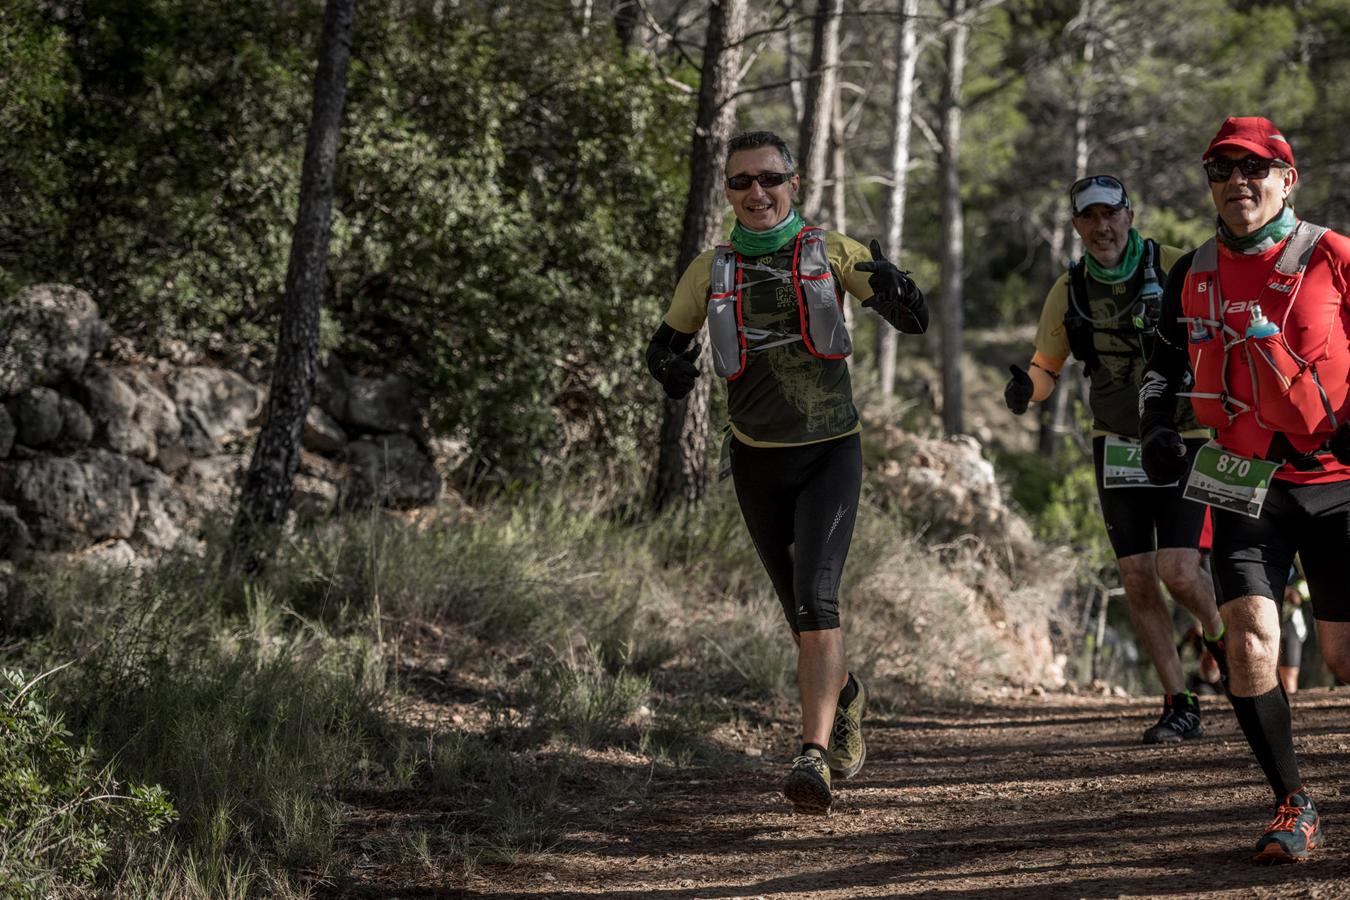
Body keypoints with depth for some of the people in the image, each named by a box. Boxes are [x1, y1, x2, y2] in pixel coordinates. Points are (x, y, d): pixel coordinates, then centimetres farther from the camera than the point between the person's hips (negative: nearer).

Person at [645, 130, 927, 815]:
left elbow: (914, 321, -5)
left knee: (815, 600, -20)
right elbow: (665, 344, 13)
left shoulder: (830, 253, -2)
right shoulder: (712, 270, 3)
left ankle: (814, 756, -26)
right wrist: (672, 367, -13)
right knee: (799, 610, 15)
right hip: (757, 460, 3)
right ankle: (845, 695, 46)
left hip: (830, 454, -3)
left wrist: (889, 284, -29)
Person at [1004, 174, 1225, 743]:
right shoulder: (1068, 293, 1)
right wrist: (1026, 388, -18)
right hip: (1117, 445, 4)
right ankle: (1180, 706, 10)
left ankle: (1221, 635, 18)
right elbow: (1047, 367, 6)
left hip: (1184, 440, -4)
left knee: (1179, 573, -15)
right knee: (1137, 581, 0)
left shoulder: (1172, 268, -10)